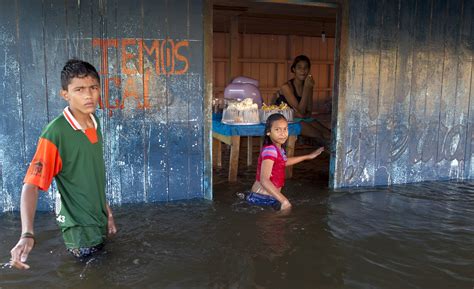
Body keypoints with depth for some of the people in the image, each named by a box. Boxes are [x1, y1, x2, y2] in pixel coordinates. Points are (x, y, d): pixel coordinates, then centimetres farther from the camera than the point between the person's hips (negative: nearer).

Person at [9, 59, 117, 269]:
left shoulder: (95, 124, -2)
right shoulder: (55, 133, -23)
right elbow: (31, 184, -28)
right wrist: (27, 234, -40)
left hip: (100, 222, 7)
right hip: (79, 229, -7)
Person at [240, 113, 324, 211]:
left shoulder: (278, 148, 4)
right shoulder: (270, 150, -24)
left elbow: (284, 161, 28)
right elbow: (264, 180, -32)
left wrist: (308, 156, 32)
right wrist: (284, 200, -32)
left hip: (269, 195, 8)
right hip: (262, 197, -8)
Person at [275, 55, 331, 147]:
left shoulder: (308, 85, 4)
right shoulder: (286, 87, -15)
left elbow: (309, 111, 0)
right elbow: (301, 111, -21)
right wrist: (306, 87, -24)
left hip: (304, 119, 6)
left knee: (328, 134, -17)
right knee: (321, 136, -25)